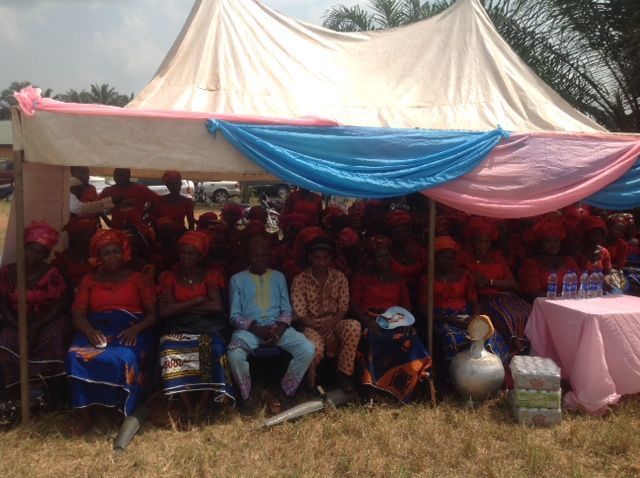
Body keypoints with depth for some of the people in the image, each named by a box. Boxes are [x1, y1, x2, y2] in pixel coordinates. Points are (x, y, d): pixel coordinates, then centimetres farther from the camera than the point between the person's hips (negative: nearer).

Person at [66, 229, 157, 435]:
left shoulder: (138, 279, 14)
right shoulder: (89, 280, 19)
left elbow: (152, 314, 6)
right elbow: (78, 313, 6)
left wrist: (136, 329, -16)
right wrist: (89, 330, -17)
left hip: (130, 330, -2)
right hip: (96, 330, 2)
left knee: (125, 358, -36)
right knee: (77, 356, -30)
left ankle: (128, 414, -18)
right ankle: (85, 414, -18)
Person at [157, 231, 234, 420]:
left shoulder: (209, 276, 9)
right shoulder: (170, 277, 10)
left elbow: (217, 306, -8)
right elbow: (163, 311, -5)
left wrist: (179, 307, -6)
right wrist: (198, 300, -8)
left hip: (206, 328, 0)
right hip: (177, 329, 1)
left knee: (212, 348, -35)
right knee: (170, 350, -34)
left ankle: (203, 403, -22)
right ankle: (188, 406, -25)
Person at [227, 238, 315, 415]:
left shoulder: (278, 277, 17)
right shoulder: (237, 279, 9)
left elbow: (286, 310, 12)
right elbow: (235, 316, 3)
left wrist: (280, 328, -10)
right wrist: (257, 329, -14)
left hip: (277, 327, 2)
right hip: (249, 329, -2)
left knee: (308, 349, -23)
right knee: (235, 354, -35)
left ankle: (285, 392, -1)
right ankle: (247, 396, -7)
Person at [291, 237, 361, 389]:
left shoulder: (340, 277, 3)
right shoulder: (300, 280, -7)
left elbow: (343, 307, 1)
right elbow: (300, 315, -12)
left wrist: (331, 323, -20)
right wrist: (324, 331, -22)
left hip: (333, 322, 3)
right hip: (311, 325, -3)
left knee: (354, 326, -31)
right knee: (316, 348, -37)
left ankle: (344, 376, -19)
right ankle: (311, 385, -5)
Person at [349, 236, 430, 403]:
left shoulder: (398, 279, 23)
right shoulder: (361, 277, 12)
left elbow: (406, 305, 17)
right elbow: (352, 304, 1)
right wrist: (368, 320, -17)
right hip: (370, 322, -2)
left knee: (409, 342, -30)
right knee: (376, 342, -37)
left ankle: (401, 392, -24)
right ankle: (374, 390, -30)